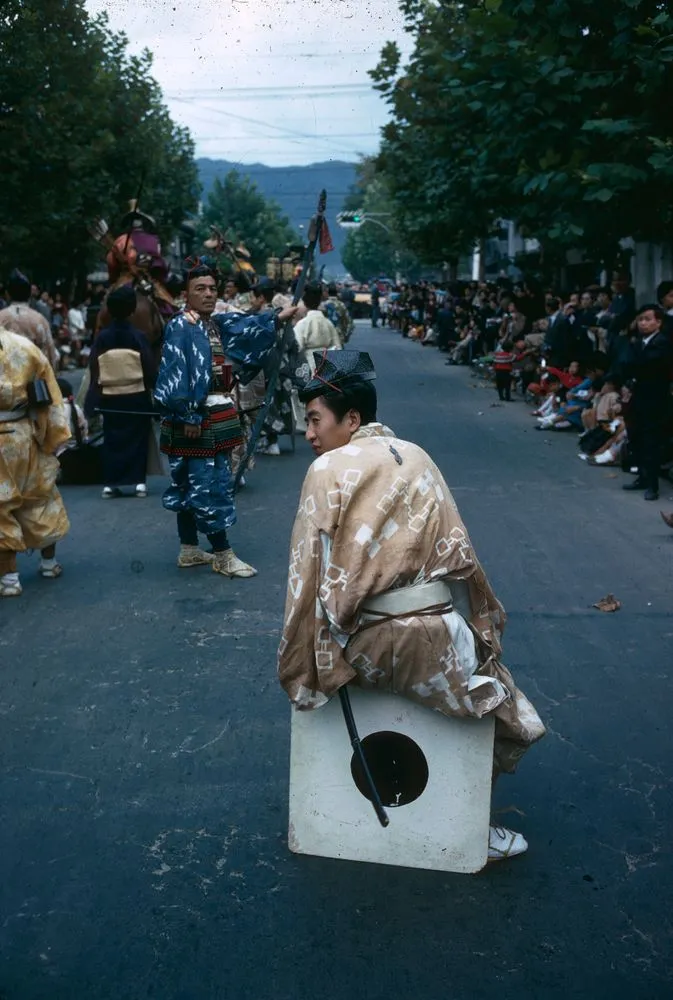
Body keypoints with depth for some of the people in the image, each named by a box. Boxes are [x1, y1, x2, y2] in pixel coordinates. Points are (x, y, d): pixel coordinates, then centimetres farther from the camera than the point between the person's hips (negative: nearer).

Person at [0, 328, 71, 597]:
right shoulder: (24, 346, 1)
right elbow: (50, 399, 3)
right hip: (25, 436, 4)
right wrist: (54, 439, 8)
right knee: (40, 500, 20)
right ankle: (49, 563, 33)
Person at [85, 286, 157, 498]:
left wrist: (94, 401, 5)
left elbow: (94, 370, -2)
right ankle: (139, 481, 6)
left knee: (112, 440, 10)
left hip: (110, 398, 2)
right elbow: (150, 369, -8)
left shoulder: (102, 337, -4)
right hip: (136, 397, -2)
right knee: (138, 439, 9)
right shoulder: (138, 337, -10)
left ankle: (110, 483, 8)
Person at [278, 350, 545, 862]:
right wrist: (482, 626, 21)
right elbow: (459, 553, 10)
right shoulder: (417, 458, 7)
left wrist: (299, 663, 3)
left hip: (370, 645, -1)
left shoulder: (328, 470, -5)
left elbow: (310, 574, -7)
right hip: (436, 635, 1)